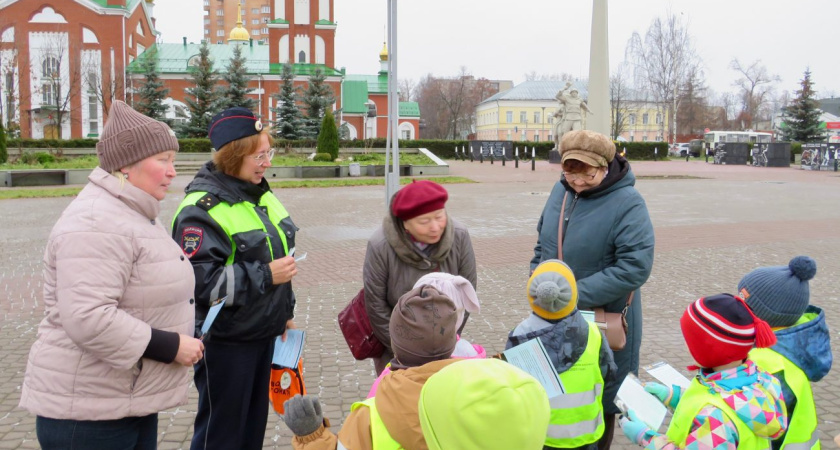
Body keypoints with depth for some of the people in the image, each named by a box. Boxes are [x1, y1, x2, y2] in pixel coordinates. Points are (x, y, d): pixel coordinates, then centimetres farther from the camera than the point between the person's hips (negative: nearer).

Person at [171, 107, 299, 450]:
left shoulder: (259, 195, 9)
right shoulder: (202, 209, -19)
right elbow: (200, 281, -26)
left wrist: (285, 312, 21)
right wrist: (265, 275, -24)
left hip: (263, 331, 8)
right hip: (224, 341, -8)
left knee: (254, 422, 20)